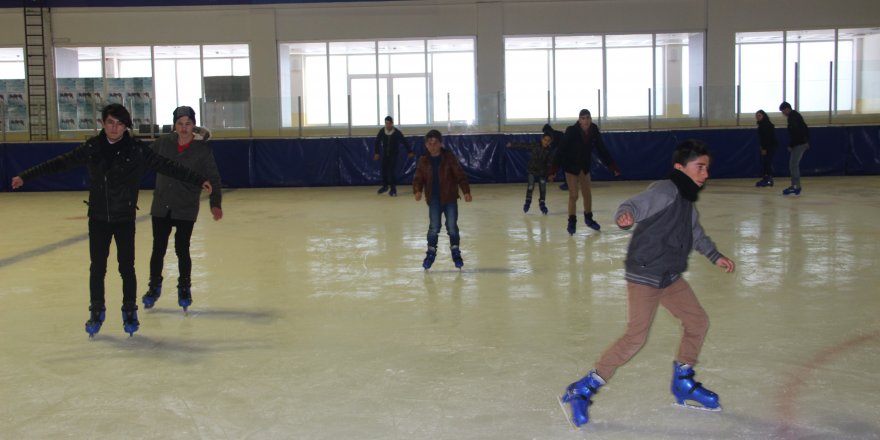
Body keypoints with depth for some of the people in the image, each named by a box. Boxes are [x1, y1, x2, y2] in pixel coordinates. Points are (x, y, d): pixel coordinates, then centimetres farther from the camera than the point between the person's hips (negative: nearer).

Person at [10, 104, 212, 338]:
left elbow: (166, 166, -7)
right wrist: (25, 176, 3)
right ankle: (96, 312, 24)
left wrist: (198, 179, -10)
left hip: (124, 219, -1)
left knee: (127, 267, 4)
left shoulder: (136, 150, -7)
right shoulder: (92, 147, -2)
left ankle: (130, 312, 21)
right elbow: (61, 163, 3)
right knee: (97, 268, 7)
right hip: (98, 218, 2)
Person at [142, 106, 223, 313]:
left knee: (182, 250, 2)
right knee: (158, 249, 9)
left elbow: (213, 178, -10)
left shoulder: (202, 149, -10)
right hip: (161, 207, 2)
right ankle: (154, 287, 30)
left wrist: (215, 203, -20)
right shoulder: (164, 142, -3)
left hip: (186, 209, -2)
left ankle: (184, 289, 23)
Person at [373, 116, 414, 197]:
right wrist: (377, 153, 6)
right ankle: (385, 186, 29)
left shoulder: (397, 132, -16)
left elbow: (405, 142, -4)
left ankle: (393, 189, -1)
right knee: (384, 170, 7)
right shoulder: (382, 131, -10)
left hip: (394, 154, -3)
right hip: (385, 154, 3)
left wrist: (410, 152, 3)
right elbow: (377, 141, 5)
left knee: (392, 171, -10)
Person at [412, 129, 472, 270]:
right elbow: (418, 178, 2)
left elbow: (460, 175, -8)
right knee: (434, 228, 2)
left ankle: (456, 253, 18)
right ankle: (431, 253, 17)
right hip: (434, 200, 1)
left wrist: (466, 191, -18)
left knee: (452, 227, 3)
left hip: (450, 198, -1)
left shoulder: (449, 157, -7)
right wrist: (417, 191, -18)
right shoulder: (423, 161, 0)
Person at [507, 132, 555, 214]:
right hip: (532, 170, -1)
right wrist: (512, 144, -3)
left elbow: (550, 163, -9)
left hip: (542, 172, 1)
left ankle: (542, 203, 21)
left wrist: (550, 174, -16)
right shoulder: (535, 145, -10)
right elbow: (523, 145, -5)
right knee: (530, 187, -3)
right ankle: (527, 202, 17)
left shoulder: (550, 151, -9)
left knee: (543, 188, 4)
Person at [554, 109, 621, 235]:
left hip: (585, 166, 4)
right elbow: (562, 150, -25)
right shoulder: (571, 131, -25)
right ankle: (572, 222, 13)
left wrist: (613, 166, -6)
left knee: (587, 194, 14)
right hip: (571, 166, -4)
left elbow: (602, 150, -5)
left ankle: (588, 218, 34)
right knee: (573, 195, -3)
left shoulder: (594, 132, -14)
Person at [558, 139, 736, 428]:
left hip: (670, 276, 9)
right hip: (643, 276, -9)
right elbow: (635, 205, -29)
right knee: (636, 337, -14)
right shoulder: (665, 191, -15)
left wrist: (715, 257, 31)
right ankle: (582, 391, -6)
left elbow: (696, 234, 31)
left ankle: (684, 384, 32)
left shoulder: (688, 201, 13)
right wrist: (625, 216, -51)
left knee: (698, 322, 12)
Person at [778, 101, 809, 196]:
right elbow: (806, 129, 23)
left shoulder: (792, 117, -13)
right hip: (803, 143, 10)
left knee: (793, 165, -9)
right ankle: (796, 186, 15)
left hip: (798, 144, -10)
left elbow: (794, 132, -22)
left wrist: (790, 145, -17)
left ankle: (795, 186, -11)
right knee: (794, 165, 13)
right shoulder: (796, 115, 18)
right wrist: (807, 142, 22)